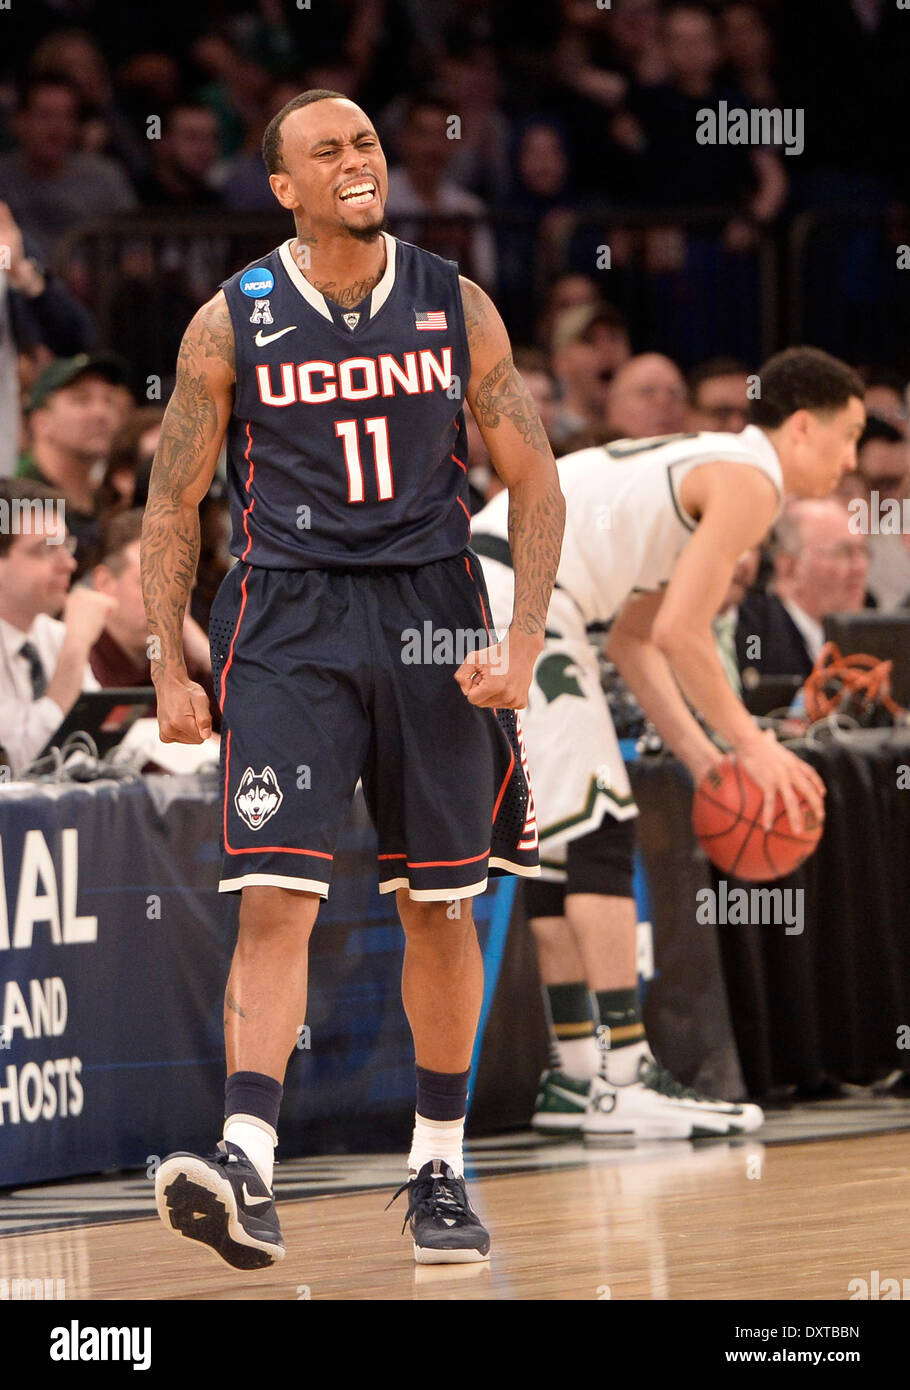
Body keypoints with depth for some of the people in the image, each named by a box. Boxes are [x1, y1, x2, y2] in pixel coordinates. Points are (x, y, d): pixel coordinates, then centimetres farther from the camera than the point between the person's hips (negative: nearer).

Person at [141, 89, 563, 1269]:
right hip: (287, 626, -2)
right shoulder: (234, 323, 0)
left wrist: (523, 642, -6)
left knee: (439, 905, 9)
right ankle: (248, 1169, -23)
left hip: (431, 616, 2)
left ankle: (440, 1163, 22)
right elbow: (173, 505, 6)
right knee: (276, 897, -14)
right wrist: (170, 669, -1)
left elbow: (534, 484, 6)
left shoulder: (455, 308, 3)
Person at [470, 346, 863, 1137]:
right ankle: (623, 1080, -13)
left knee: (561, 836, 14)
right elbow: (678, 633, -15)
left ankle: (576, 1073, 16)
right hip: (517, 590, -10)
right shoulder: (749, 480, -6)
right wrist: (750, 743, -5)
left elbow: (632, 640, 25)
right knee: (598, 827, -9)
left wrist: (701, 756, 19)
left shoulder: (706, 467, 24)